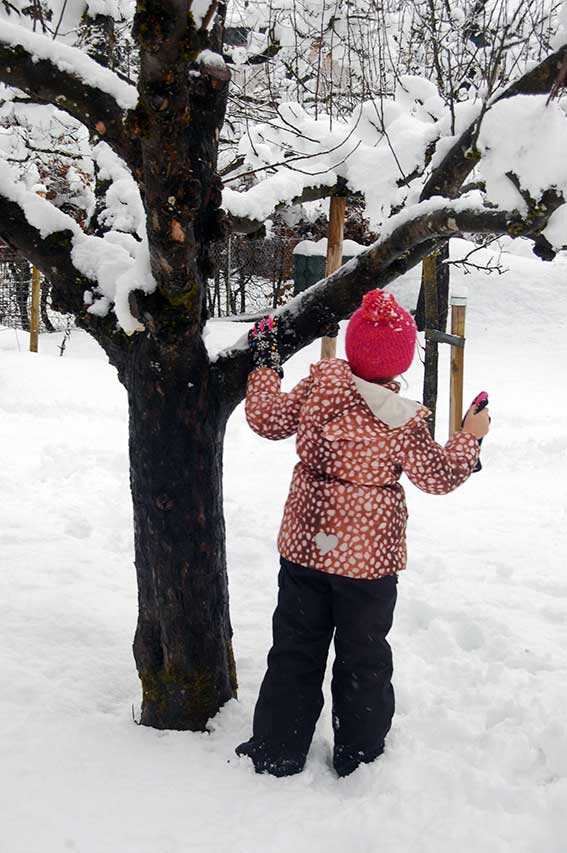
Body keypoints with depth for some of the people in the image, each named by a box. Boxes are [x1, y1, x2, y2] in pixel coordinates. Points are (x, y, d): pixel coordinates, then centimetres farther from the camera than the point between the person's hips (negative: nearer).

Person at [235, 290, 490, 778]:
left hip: (304, 544, 3)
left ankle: (277, 751, 26)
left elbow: (268, 421, 1)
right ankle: (359, 756, 30)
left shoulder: (319, 384, -10)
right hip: (369, 555, -3)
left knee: (295, 649, 17)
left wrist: (265, 365, 13)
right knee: (363, 656, 16)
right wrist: (471, 436, 6)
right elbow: (439, 477, -8)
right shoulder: (402, 422, -19)